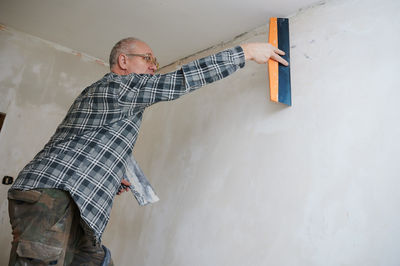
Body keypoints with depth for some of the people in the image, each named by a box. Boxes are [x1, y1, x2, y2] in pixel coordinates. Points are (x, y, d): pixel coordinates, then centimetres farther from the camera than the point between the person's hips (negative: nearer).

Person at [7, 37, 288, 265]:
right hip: (52, 195, -10)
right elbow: (185, 78, -10)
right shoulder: (122, 84, -4)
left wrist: (111, 176, 17)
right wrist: (247, 51, -3)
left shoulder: (95, 92, 26)